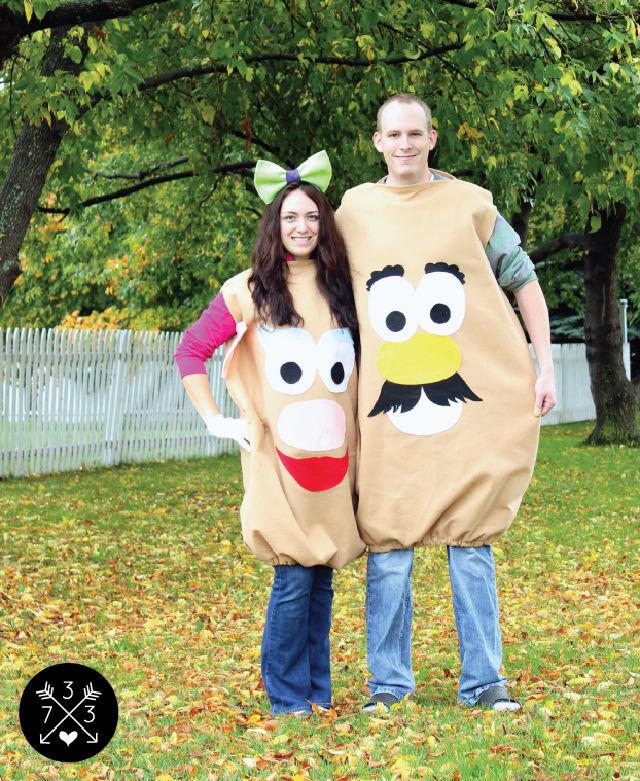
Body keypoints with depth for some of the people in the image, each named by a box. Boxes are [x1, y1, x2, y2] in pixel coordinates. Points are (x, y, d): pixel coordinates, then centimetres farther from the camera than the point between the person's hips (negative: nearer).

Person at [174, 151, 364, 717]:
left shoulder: (342, 290, 12)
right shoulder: (248, 292, 1)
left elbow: (359, 365, 21)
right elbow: (191, 351, 4)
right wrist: (216, 421, -3)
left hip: (335, 457, 4)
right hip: (280, 458, -4)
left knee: (323, 574, 8)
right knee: (294, 576, -7)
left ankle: (317, 687, 20)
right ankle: (287, 693, 7)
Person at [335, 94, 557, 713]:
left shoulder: (470, 204, 6)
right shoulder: (355, 210, 9)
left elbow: (523, 279, 10)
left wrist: (544, 366, 2)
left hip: (470, 404, -1)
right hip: (389, 406, 1)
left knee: (472, 543, 2)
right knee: (388, 545, 0)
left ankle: (482, 682, 9)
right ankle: (387, 683, 9)